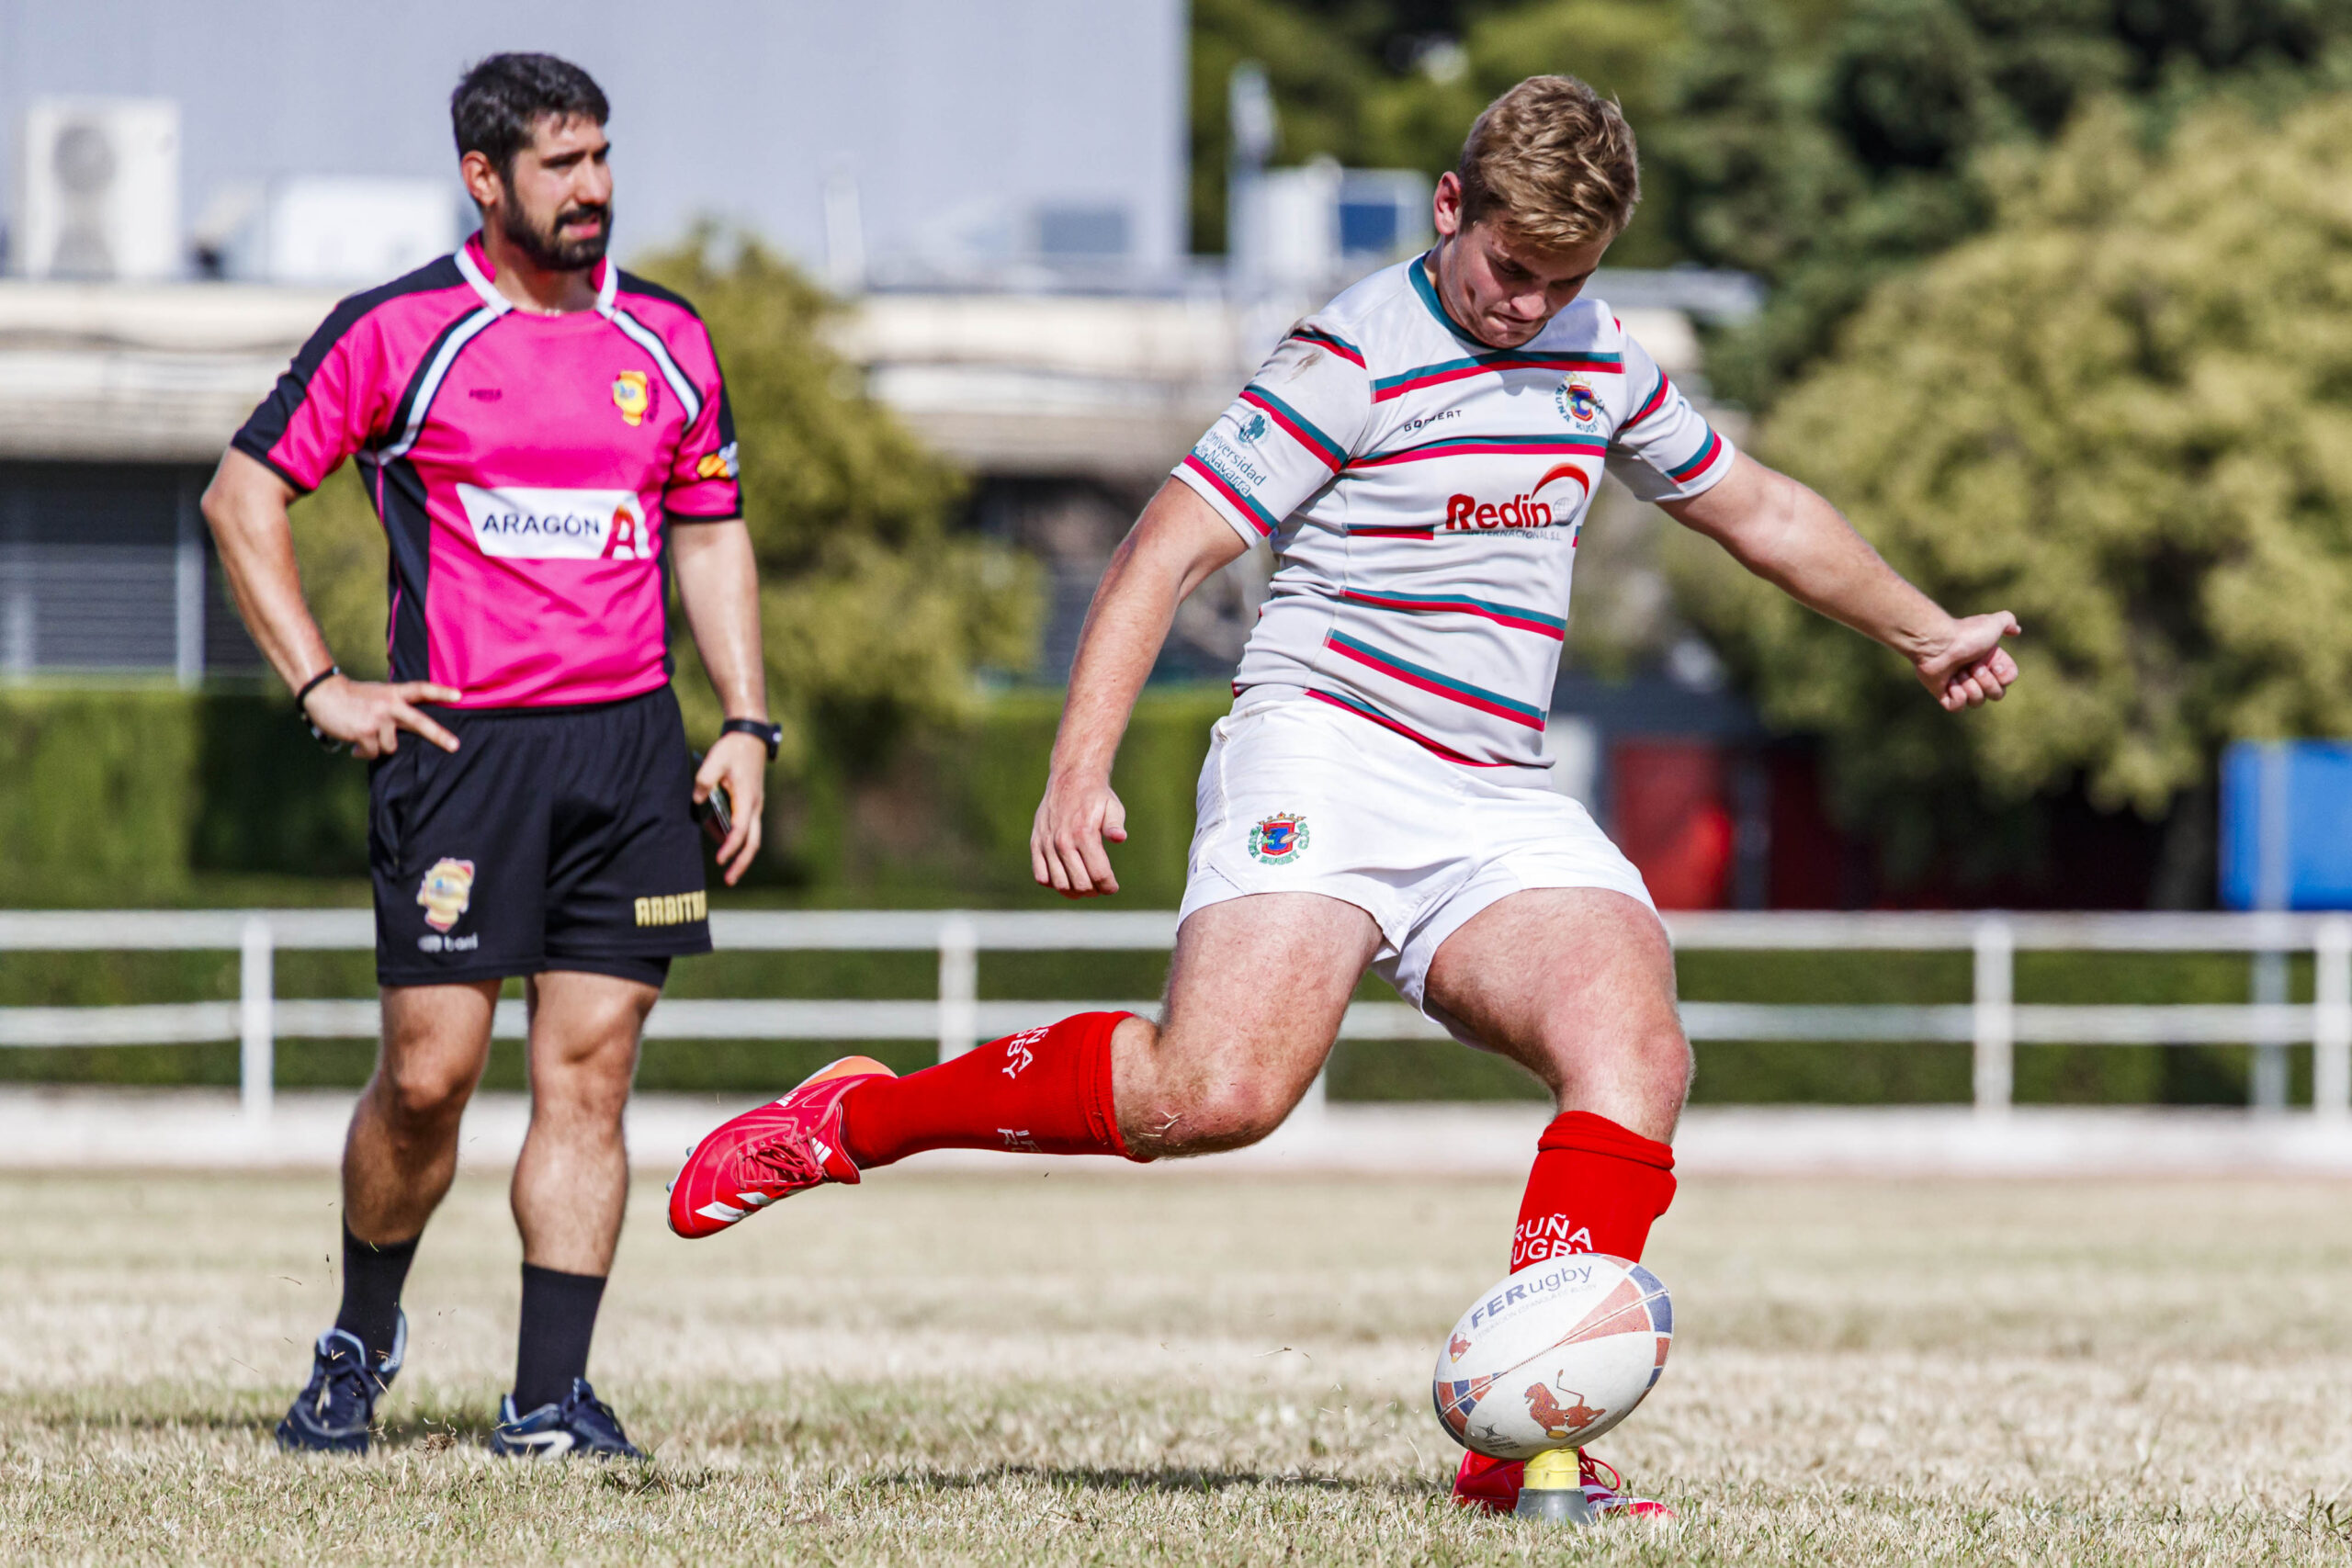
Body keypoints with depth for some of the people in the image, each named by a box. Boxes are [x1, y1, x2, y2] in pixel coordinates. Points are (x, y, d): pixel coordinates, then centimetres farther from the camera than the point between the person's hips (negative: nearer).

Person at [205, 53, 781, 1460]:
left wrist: (747, 724, 9)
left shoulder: (667, 339, 12)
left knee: (589, 1072, -2)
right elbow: (244, 496, 4)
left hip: (629, 739, 3)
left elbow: (710, 537, 20)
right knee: (430, 1069, -6)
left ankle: (550, 1396, 0)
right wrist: (322, 687, -2)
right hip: (459, 747, -3)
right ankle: (361, 1342, 18)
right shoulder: (395, 333, -1)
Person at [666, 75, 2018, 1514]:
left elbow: (1756, 507, 32)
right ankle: (856, 1118, -5)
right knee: (1220, 1092, -26)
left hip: (1505, 804, 6)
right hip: (1325, 750, -6)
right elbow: (1168, 550, -8)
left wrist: (1926, 630, 39)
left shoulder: (1601, 358, 15)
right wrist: (1080, 773, -17)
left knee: (1637, 1054, -21)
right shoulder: (1358, 358, -5)